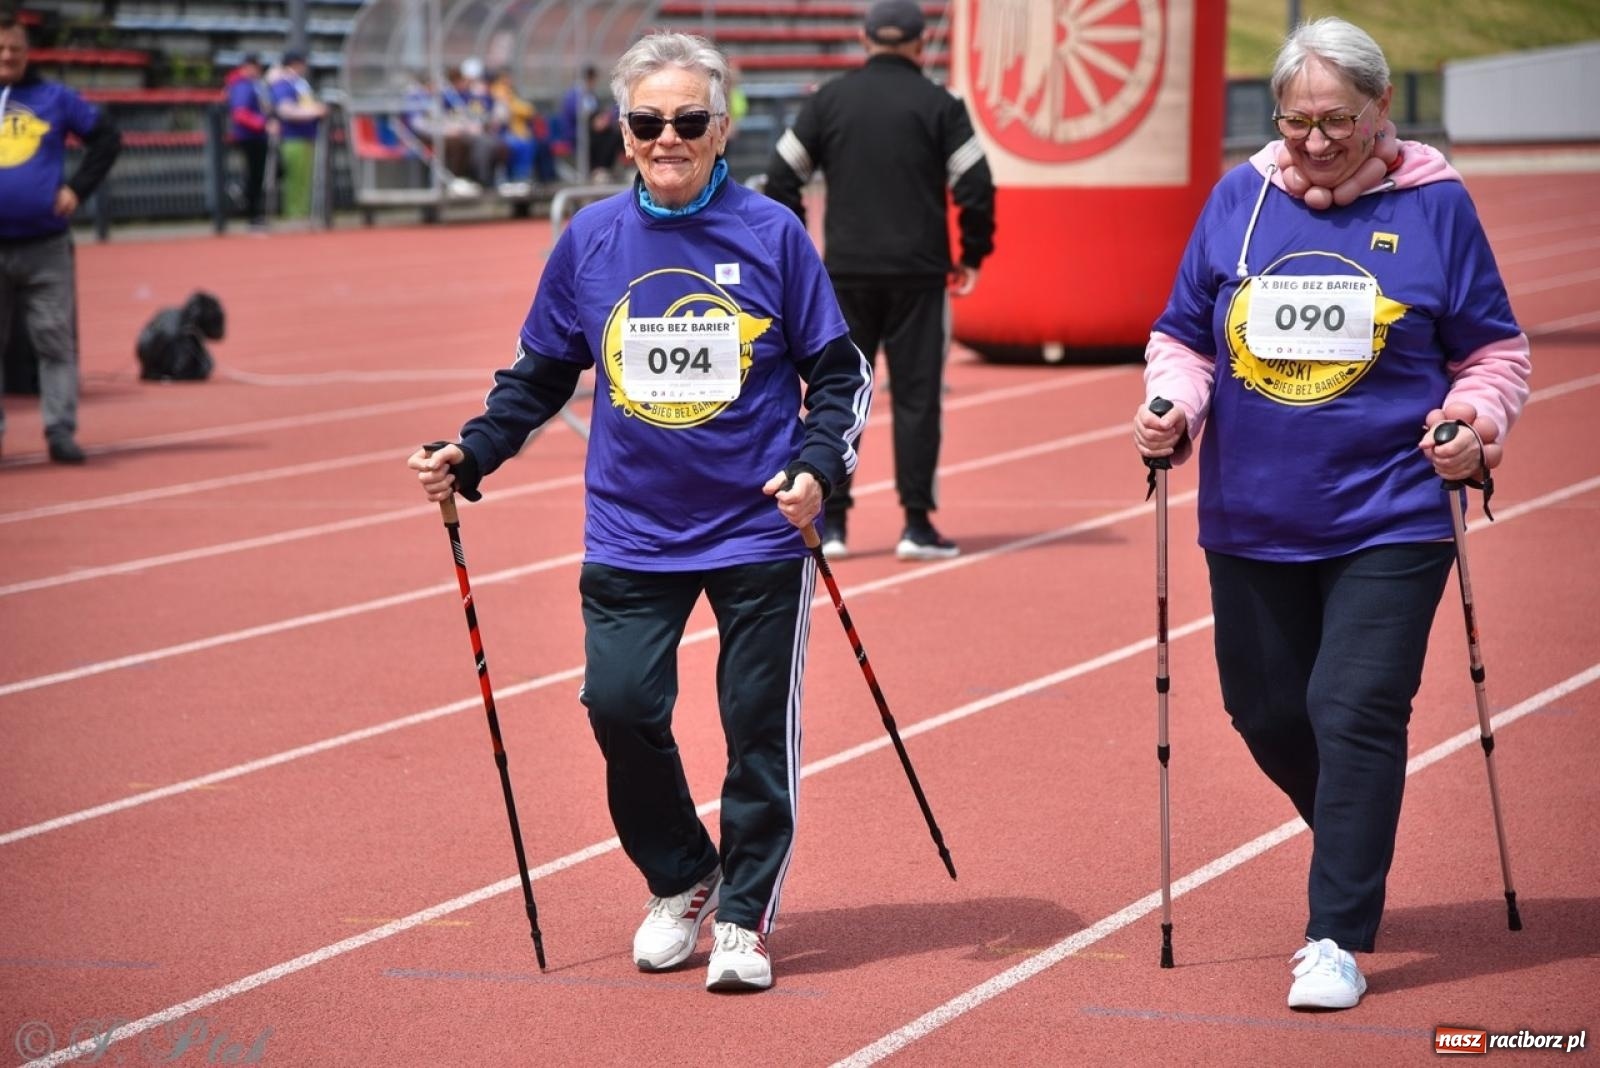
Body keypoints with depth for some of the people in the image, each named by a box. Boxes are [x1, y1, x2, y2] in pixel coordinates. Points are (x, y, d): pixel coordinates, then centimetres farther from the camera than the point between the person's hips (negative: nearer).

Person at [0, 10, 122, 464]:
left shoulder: (54, 98, 5)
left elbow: (108, 137, 8)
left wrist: (77, 188, -1)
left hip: (46, 246, -1)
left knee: (56, 341, -3)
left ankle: (61, 429, -2)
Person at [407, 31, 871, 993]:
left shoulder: (772, 235, -4)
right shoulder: (590, 241, 3)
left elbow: (841, 373, 2)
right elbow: (541, 375, 13)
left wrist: (818, 465, -13)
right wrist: (470, 456, 1)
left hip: (760, 530, -2)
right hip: (632, 534, 2)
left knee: (759, 727, 2)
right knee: (620, 707, -6)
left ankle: (743, 916, 19)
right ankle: (679, 882, 19)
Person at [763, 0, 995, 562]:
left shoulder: (828, 100, 5)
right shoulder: (939, 105, -1)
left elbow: (780, 178, 4)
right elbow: (976, 188, -6)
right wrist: (972, 257, 6)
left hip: (845, 275, 2)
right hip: (919, 274, -2)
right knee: (916, 398, 2)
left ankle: (831, 521, 5)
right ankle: (917, 524, 1)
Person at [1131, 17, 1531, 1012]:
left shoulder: (1435, 206, -1)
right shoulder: (1239, 201, 4)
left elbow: (1496, 347, 6)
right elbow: (1185, 336, 11)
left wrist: (1478, 418, -13)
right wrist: (1175, 405, -9)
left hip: (1390, 524, -4)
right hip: (1252, 520, 4)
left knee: (1355, 714, -12)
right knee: (1268, 715, 12)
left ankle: (1338, 939, -5)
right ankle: (1356, 849, 40)